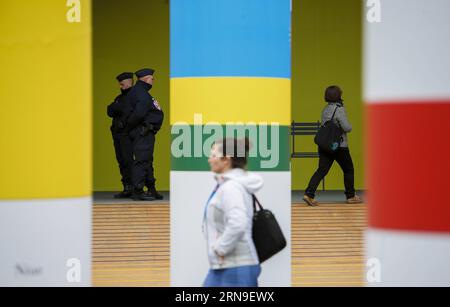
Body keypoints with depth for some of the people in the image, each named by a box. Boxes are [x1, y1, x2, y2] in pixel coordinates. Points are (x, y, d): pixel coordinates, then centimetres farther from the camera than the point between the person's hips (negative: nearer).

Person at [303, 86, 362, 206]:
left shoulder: (326, 109, 9)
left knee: (322, 170, 2)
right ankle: (351, 196, 20)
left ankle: (309, 194, -13)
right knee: (349, 170, 12)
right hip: (339, 146, -6)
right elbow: (347, 128, -18)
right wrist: (349, 126, 2)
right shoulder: (339, 109, -15)